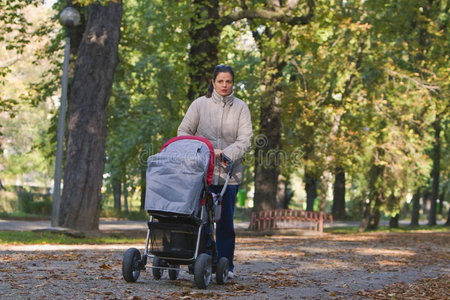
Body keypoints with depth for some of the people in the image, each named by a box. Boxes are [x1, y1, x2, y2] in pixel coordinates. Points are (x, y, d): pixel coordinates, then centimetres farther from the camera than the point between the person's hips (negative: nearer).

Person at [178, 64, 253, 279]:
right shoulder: (200, 104, 5)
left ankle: (226, 266, 10)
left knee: (226, 221, 2)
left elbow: (245, 139, -3)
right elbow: (184, 131, 6)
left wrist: (225, 153, -18)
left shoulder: (241, 108, 5)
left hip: (230, 173, 0)